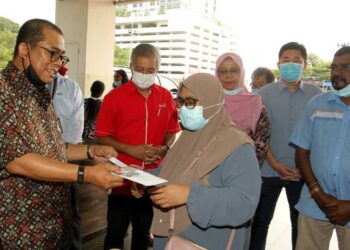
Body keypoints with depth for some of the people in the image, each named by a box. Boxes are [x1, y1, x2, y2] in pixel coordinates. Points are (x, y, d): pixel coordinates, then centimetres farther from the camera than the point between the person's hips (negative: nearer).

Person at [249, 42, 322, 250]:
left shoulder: (316, 94, 1)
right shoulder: (265, 93, -2)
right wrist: (275, 164, -12)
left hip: (303, 172, 1)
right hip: (269, 169, -1)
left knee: (301, 223, 13)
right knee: (260, 220, 9)